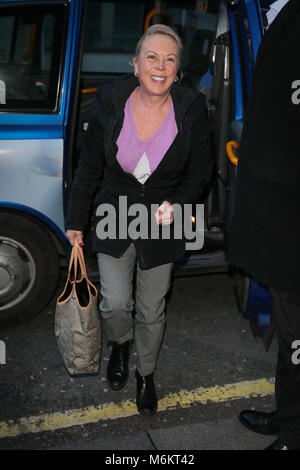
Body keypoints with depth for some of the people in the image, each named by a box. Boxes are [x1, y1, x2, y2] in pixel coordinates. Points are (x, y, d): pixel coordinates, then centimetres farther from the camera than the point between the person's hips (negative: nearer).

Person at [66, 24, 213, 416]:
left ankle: (146, 374, 39)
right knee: (115, 303, -4)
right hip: (115, 218, 0)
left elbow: (201, 170, -2)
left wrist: (177, 203, -20)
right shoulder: (110, 101, -13)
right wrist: (76, 221, 2)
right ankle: (120, 345, 34)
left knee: (152, 310, 10)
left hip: (163, 222, 0)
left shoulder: (192, 108, -14)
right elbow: (89, 167, -2)